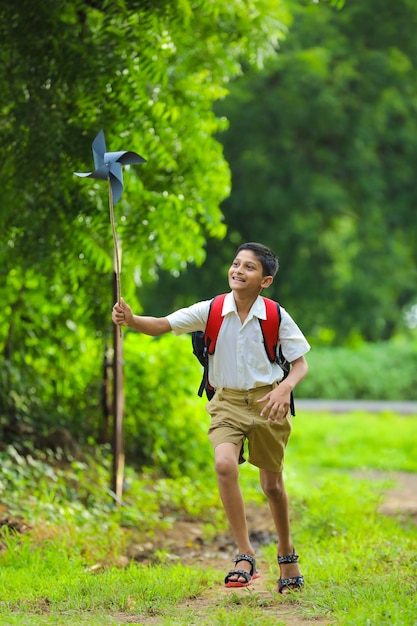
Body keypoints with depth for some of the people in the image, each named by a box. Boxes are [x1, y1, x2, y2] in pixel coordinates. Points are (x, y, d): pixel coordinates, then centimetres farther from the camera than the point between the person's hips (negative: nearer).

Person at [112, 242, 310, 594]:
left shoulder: (276, 317, -9)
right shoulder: (210, 311, -7)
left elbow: (301, 364, -3)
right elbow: (162, 326, -11)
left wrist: (285, 388, -23)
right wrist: (131, 319, -31)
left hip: (266, 402, 0)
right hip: (227, 402, 1)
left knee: (272, 484, 9)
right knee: (225, 464, -25)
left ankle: (287, 555, 34)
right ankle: (245, 556, -19)